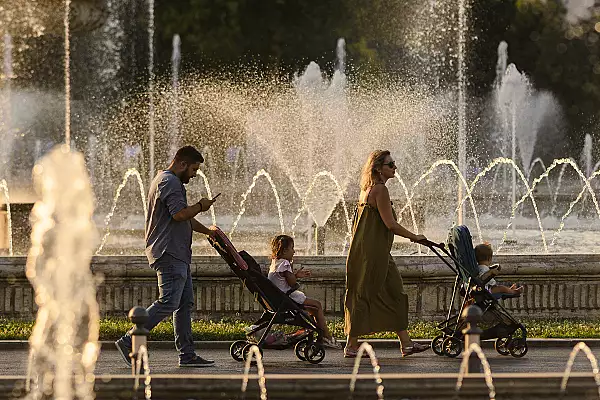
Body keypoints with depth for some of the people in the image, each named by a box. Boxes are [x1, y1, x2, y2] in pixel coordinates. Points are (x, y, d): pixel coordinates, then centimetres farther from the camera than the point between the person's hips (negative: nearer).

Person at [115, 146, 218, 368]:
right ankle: (128, 342, -15)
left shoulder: (168, 181, 25)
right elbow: (179, 214, -23)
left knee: (185, 303, 9)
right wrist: (201, 206, -6)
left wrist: (208, 231, 35)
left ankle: (187, 354, 8)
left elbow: (185, 218, 35)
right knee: (168, 302, -16)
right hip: (169, 254, -11)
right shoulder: (169, 182, -11)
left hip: (178, 255, 11)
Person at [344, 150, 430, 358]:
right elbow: (390, 224, -19)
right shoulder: (380, 190, -15)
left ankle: (406, 343, 10)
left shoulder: (368, 189, 15)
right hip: (372, 253, -10)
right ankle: (351, 346, 1)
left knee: (394, 294, 9)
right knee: (364, 296, -4)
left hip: (377, 254, 10)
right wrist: (414, 237, -7)